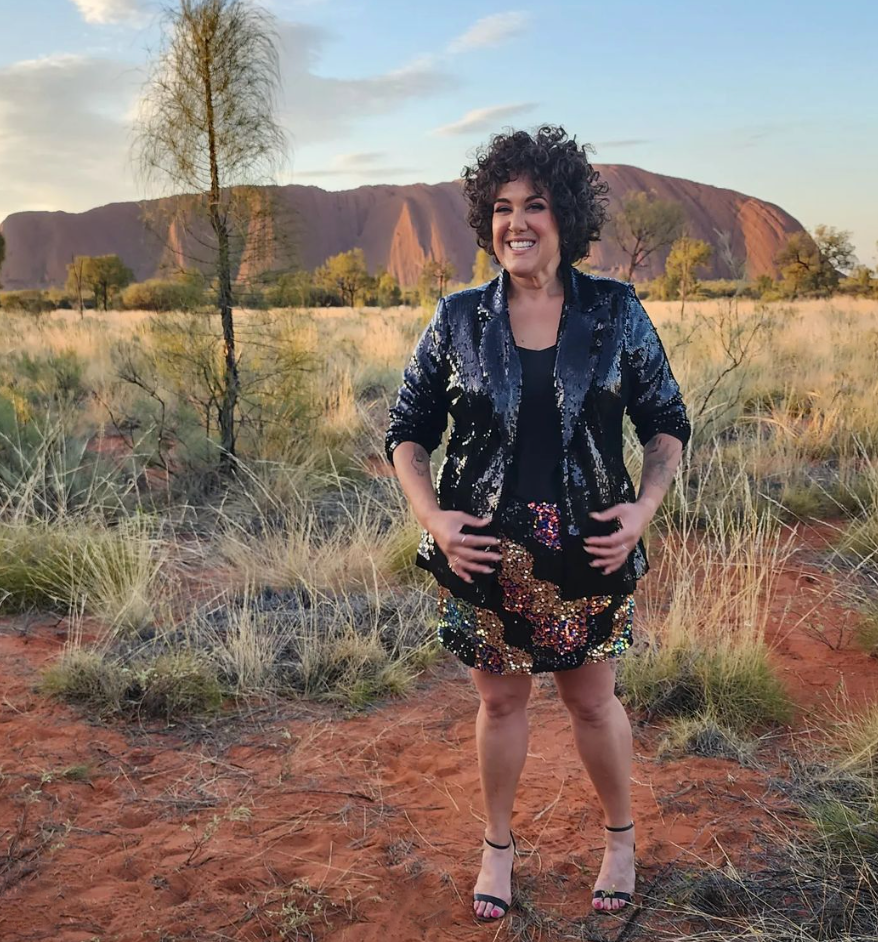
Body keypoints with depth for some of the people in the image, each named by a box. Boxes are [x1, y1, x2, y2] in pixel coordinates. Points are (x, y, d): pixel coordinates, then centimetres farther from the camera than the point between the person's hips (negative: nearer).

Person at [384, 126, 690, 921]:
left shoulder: (616, 313, -4)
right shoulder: (458, 319, -3)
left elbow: (667, 423, 3)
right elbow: (407, 431, 3)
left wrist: (645, 505, -12)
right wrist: (432, 516, -10)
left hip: (589, 550, 0)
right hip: (485, 552, 1)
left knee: (593, 701, 13)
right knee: (501, 699, 14)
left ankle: (621, 837, 40)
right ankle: (498, 845, 37)